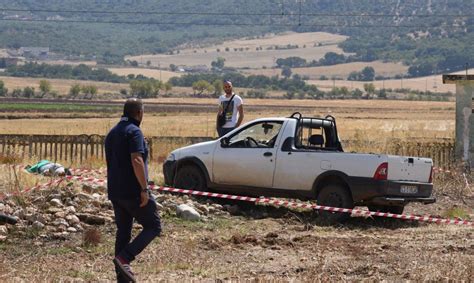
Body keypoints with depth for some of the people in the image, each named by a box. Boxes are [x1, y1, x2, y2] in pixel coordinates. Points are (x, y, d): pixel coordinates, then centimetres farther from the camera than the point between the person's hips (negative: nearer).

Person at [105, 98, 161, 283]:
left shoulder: (112, 133, 16)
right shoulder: (134, 131, -13)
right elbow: (136, 160, -24)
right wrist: (144, 189, -22)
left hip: (115, 192, 9)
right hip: (133, 191, -8)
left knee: (123, 232, 13)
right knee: (153, 227, 1)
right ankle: (124, 258, -14)